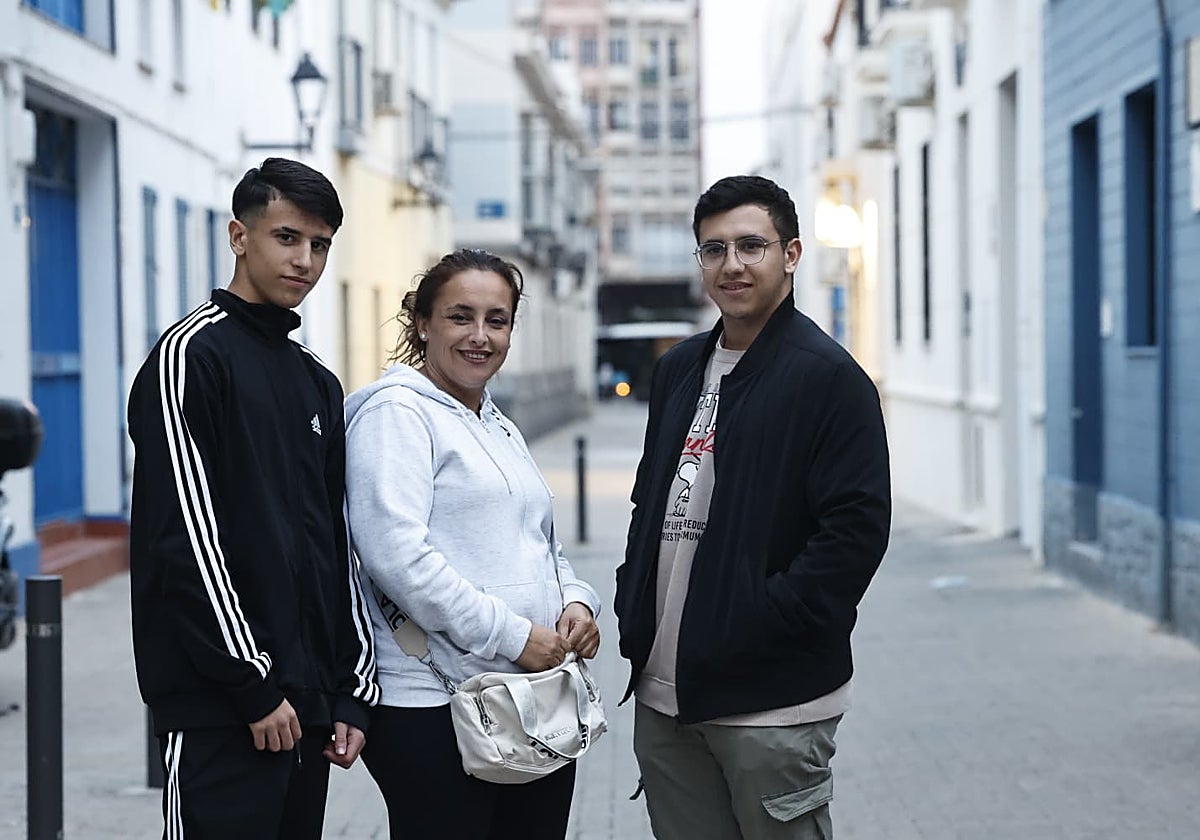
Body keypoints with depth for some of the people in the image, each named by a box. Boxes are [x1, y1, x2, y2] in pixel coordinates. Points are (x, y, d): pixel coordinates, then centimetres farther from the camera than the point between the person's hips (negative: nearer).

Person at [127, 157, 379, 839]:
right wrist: (254, 686, -15)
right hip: (222, 711, -7)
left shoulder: (318, 383, 17)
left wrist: (354, 692, 11)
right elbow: (184, 538, -14)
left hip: (310, 706, 7)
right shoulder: (193, 355, -6)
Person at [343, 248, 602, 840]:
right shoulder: (397, 410, -7)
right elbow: (397, 553, -19)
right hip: (436, 709, -8)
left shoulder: (498, 428, 20)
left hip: (537, 697, 8)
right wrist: (511, 636, -18)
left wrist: (575, 601, 6)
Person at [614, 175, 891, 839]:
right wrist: (632, 608, 9)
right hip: (662, 693, 7)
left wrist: (766, 626, -18)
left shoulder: (830, 377, -8)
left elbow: (857, 528, -15)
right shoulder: (677, 370, 14)